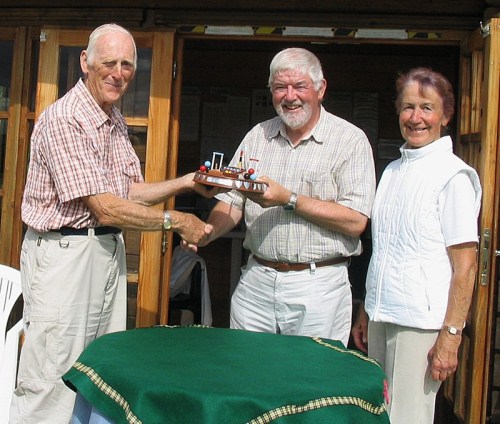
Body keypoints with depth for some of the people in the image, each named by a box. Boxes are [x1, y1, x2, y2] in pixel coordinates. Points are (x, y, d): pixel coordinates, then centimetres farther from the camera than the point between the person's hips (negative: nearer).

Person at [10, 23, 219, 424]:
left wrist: (185, 182, 1)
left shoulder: (115, 121, 13)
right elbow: (105, 209, -20)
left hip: (110, 252, 9)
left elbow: (131, 192, 14)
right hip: (63, 253, -9)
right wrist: (176, 221, -12)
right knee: (52, 382, -2)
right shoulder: (63, 119, -16)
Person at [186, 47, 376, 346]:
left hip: (317, 288, -4)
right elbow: (232, 202, 12)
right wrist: (206, 233, -8)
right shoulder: (258, 136, 11)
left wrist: (288, 199, -18)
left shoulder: (350, 140, -5)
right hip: (256, 282, 4)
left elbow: (355, 221, -13)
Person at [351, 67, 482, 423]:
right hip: (381, 317, 7)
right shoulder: (393, 171, 12)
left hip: (422, 323, -7)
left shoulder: (454, 175, -10)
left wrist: (451, 335, -16)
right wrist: (365, 313, 15)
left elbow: (465, 264, -13)